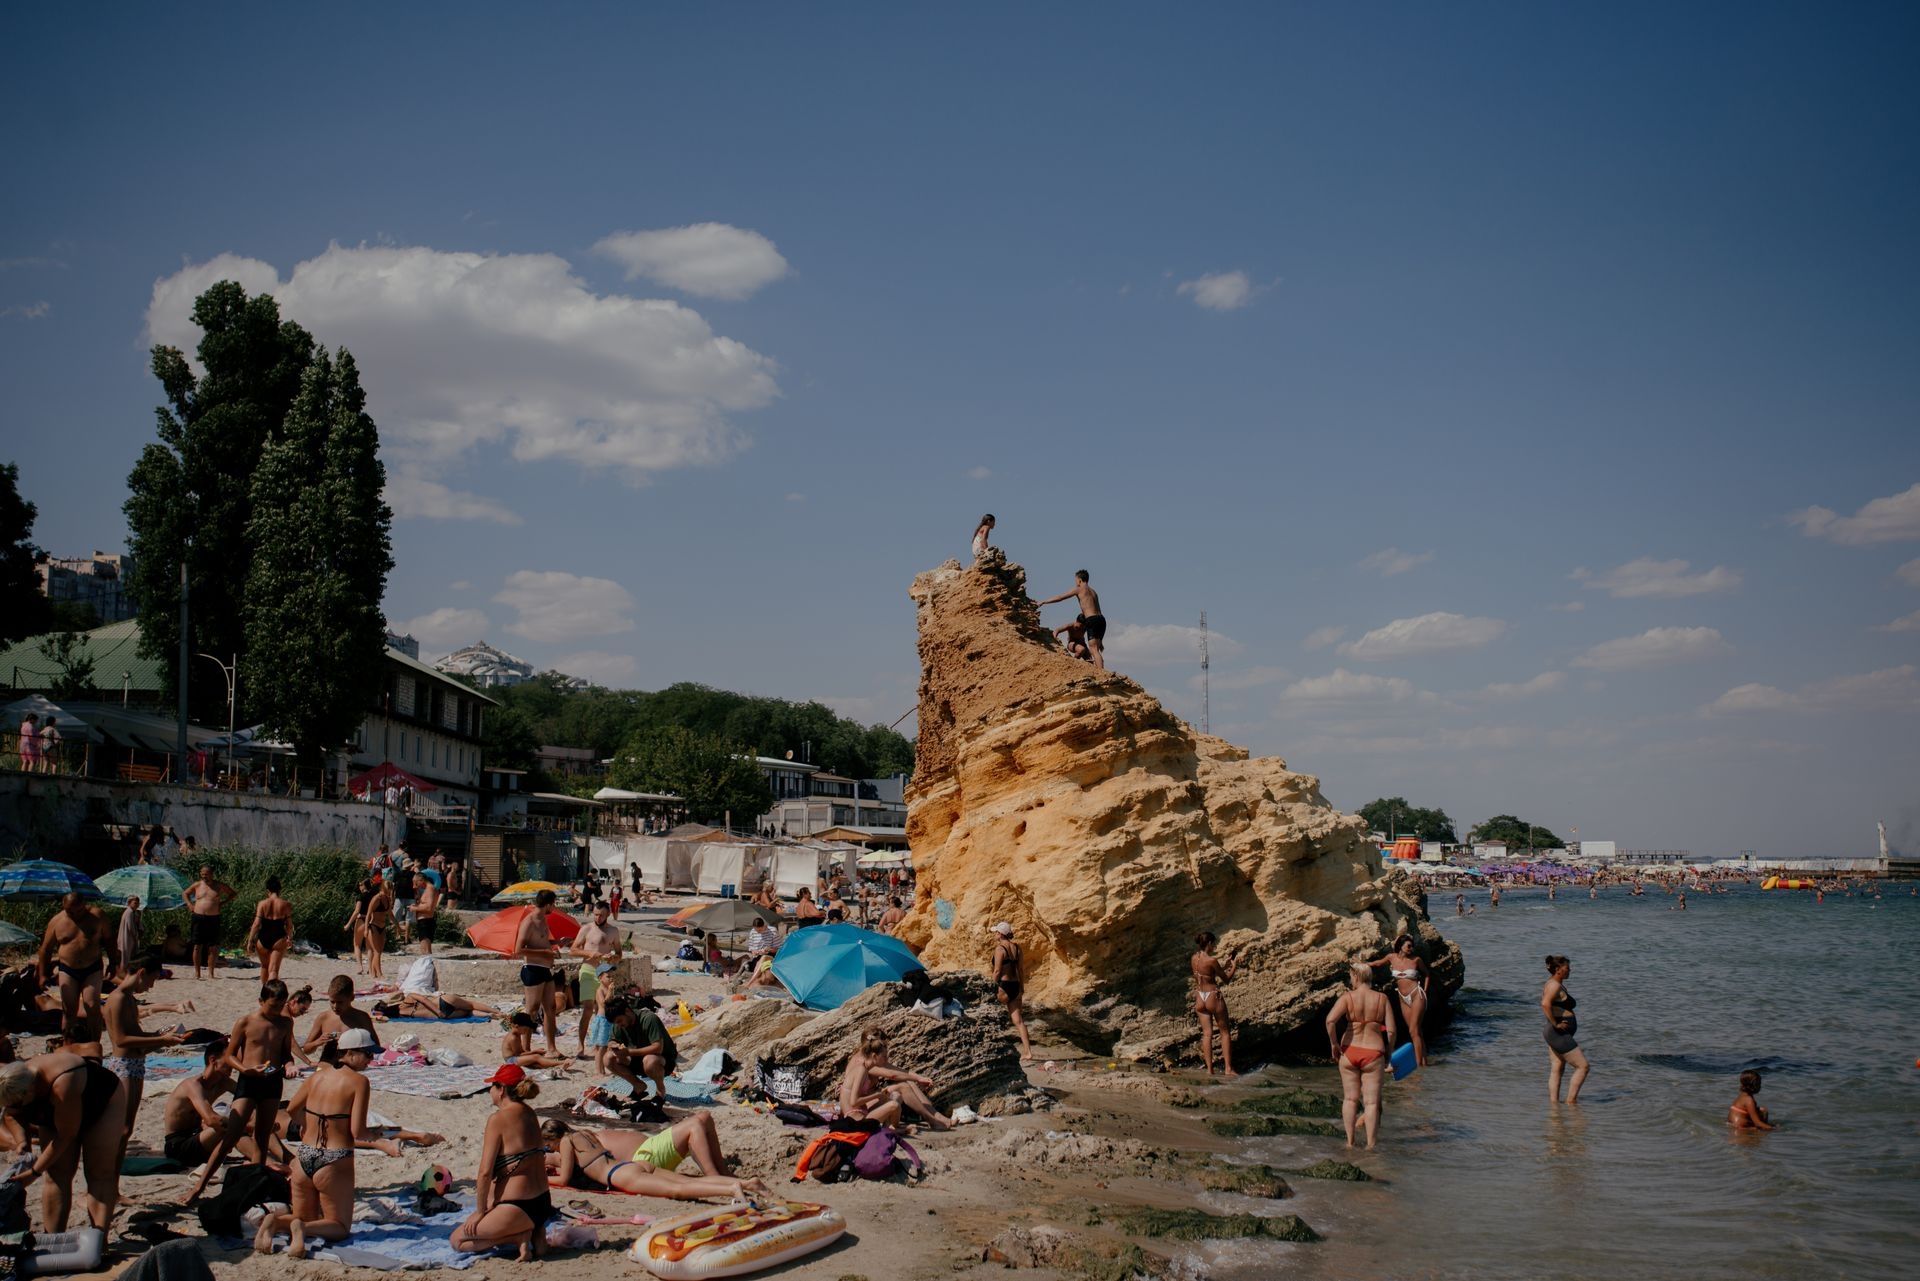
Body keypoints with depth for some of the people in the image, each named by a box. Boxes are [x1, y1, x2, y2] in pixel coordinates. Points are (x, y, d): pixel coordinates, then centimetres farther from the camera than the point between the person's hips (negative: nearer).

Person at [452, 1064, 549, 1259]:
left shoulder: (498, 1119, -15)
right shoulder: (529, 1114, 9)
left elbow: (486, 1173, -16)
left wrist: (479, 1212, -4)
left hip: (519, 1208, -9)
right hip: (542, 1204, 9)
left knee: (458, 1240, 6)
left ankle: (521, 1236, -7)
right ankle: (532, 1233, 9)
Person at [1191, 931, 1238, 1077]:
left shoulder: (1195, 958, 1)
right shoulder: (1211, 961, -21)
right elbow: (1225, 978, -8)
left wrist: (1225, 965, 17)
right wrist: (1234, 966, 7)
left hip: (1200, 998, 6)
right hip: (1213, 997, -6)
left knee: (1207, 1034, 9)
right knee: (1225, 1032, 8)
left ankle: (1209, 1069, 6)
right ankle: (1228, 1068, 8)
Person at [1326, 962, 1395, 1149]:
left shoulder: (1347, 997, -6)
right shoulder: (1382, 999, -1)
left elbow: (1330, 1020, -20)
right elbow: (1391, 1031, -4)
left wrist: (1334, 1045, -8)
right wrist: (1388, 1055, 9)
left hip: (1349, 1051, 0)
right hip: (1373, 1052, 0)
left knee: (1350, 1098, 13)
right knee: (1371, 1101, 5)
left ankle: (1350, 1141, 15)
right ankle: (1370, 1143, 3)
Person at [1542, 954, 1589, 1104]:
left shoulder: (1556, 984, 14)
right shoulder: (1555, 985, -18)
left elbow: (1546, 1004, 33)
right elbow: (1545, 1004, -35)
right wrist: (1555, 1023, -26)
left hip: (1557, 1035, 10)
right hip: (1560, 1034, -10)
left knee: (1556, 1070, 10)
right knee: (1583, 1066, -5)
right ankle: (1571, 1101, -3)